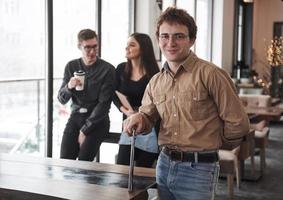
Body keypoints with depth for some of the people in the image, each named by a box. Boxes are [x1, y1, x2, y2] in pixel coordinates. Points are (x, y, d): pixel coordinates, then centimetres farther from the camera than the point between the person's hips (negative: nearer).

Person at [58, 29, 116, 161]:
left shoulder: (107, 69, -6)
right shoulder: (71, 66, 6)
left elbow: (104, 104, -8)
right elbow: (61, 99, 7)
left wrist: (85, 130, -8)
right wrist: (69, 87, -16)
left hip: (97, 120, -3)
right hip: (75, 117, 4)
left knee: (83, 162, -14)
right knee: (64, 161, -6)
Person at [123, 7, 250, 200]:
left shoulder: (210, 74, -14)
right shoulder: (155, 82, 7)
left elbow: (238, 124, -11)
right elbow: (147, 116, 14)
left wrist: (207, 141, 4)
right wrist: (139, 118, -9)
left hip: (198, 169, -6)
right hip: (164, 164, 6)